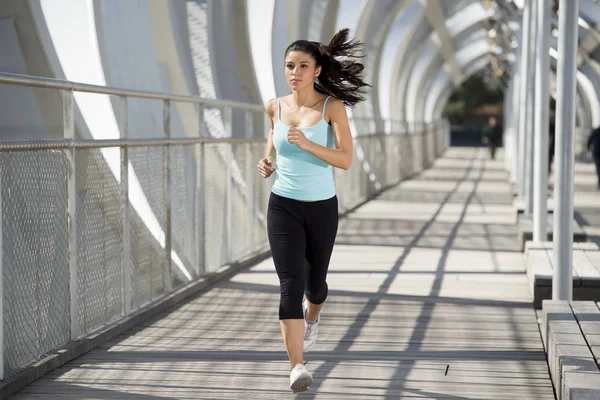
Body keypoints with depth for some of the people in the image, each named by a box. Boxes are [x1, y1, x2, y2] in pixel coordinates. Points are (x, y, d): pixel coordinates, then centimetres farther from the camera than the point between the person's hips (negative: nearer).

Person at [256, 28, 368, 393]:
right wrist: (268, 160, 6)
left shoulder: (332, 106, -9)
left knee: (314, 283, 17)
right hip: (283, 207, 1)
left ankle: (313, 317, 54)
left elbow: (346, 159, -16)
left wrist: (307, 144, -30)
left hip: (322, 208, 0)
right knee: (291, 284, -15)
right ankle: (297, 367, -20)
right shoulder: (275, 107, 0)